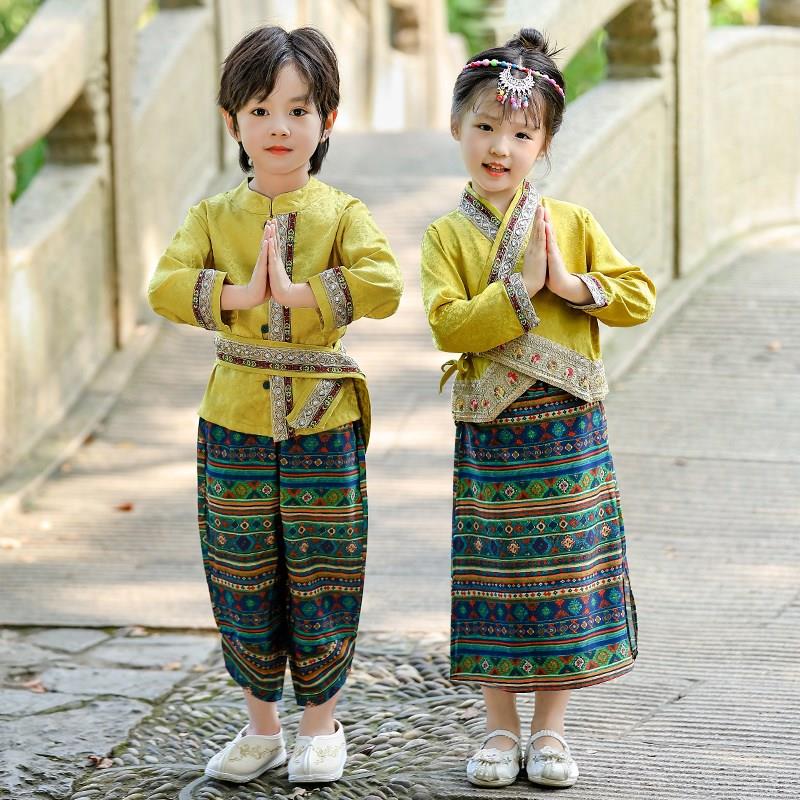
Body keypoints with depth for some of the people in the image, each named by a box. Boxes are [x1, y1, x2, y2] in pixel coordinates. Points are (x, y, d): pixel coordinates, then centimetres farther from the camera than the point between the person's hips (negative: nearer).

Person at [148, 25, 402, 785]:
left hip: (322, 424, -2)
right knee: (243, 579, 8)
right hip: (236, 420, 2)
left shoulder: (341, 214, -1)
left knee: (320, 578, 4)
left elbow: (382, 286, -18)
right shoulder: (215, 217, 4)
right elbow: (164, 286, -11)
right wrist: (242, 294, -22)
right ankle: (260, 726, 22)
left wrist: (294, 291, -23)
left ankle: (320, 725, 19)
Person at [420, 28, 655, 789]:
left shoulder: (572, 224, 4)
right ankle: (500, 727, 17)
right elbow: (448, 325, -14)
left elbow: (638, 296, -1)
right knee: (495, 578, 4)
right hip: (489, 434, -1)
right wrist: (522, 288, -17)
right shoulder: (447, 235, -1)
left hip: (567, 431, 1)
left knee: (564, 577, 5)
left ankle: (550, 728, 16)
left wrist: (573, 285, -14)